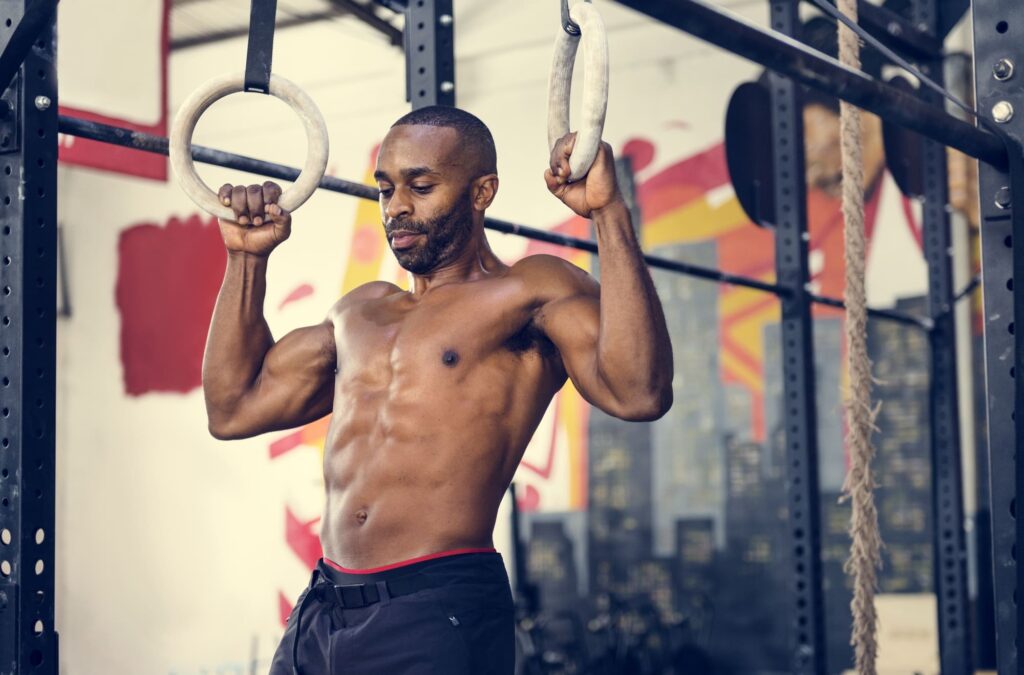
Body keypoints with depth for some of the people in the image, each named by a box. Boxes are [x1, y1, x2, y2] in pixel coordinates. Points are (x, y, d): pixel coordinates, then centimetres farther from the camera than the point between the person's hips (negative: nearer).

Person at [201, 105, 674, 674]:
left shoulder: (530, 292, -3)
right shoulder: (361, 310, 19)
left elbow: (639, 393, -20)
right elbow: (234, 408, 23)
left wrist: (609, 214, -21)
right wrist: (248, 256, 23)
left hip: (438, 614, -7)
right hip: (318, 614, 7)